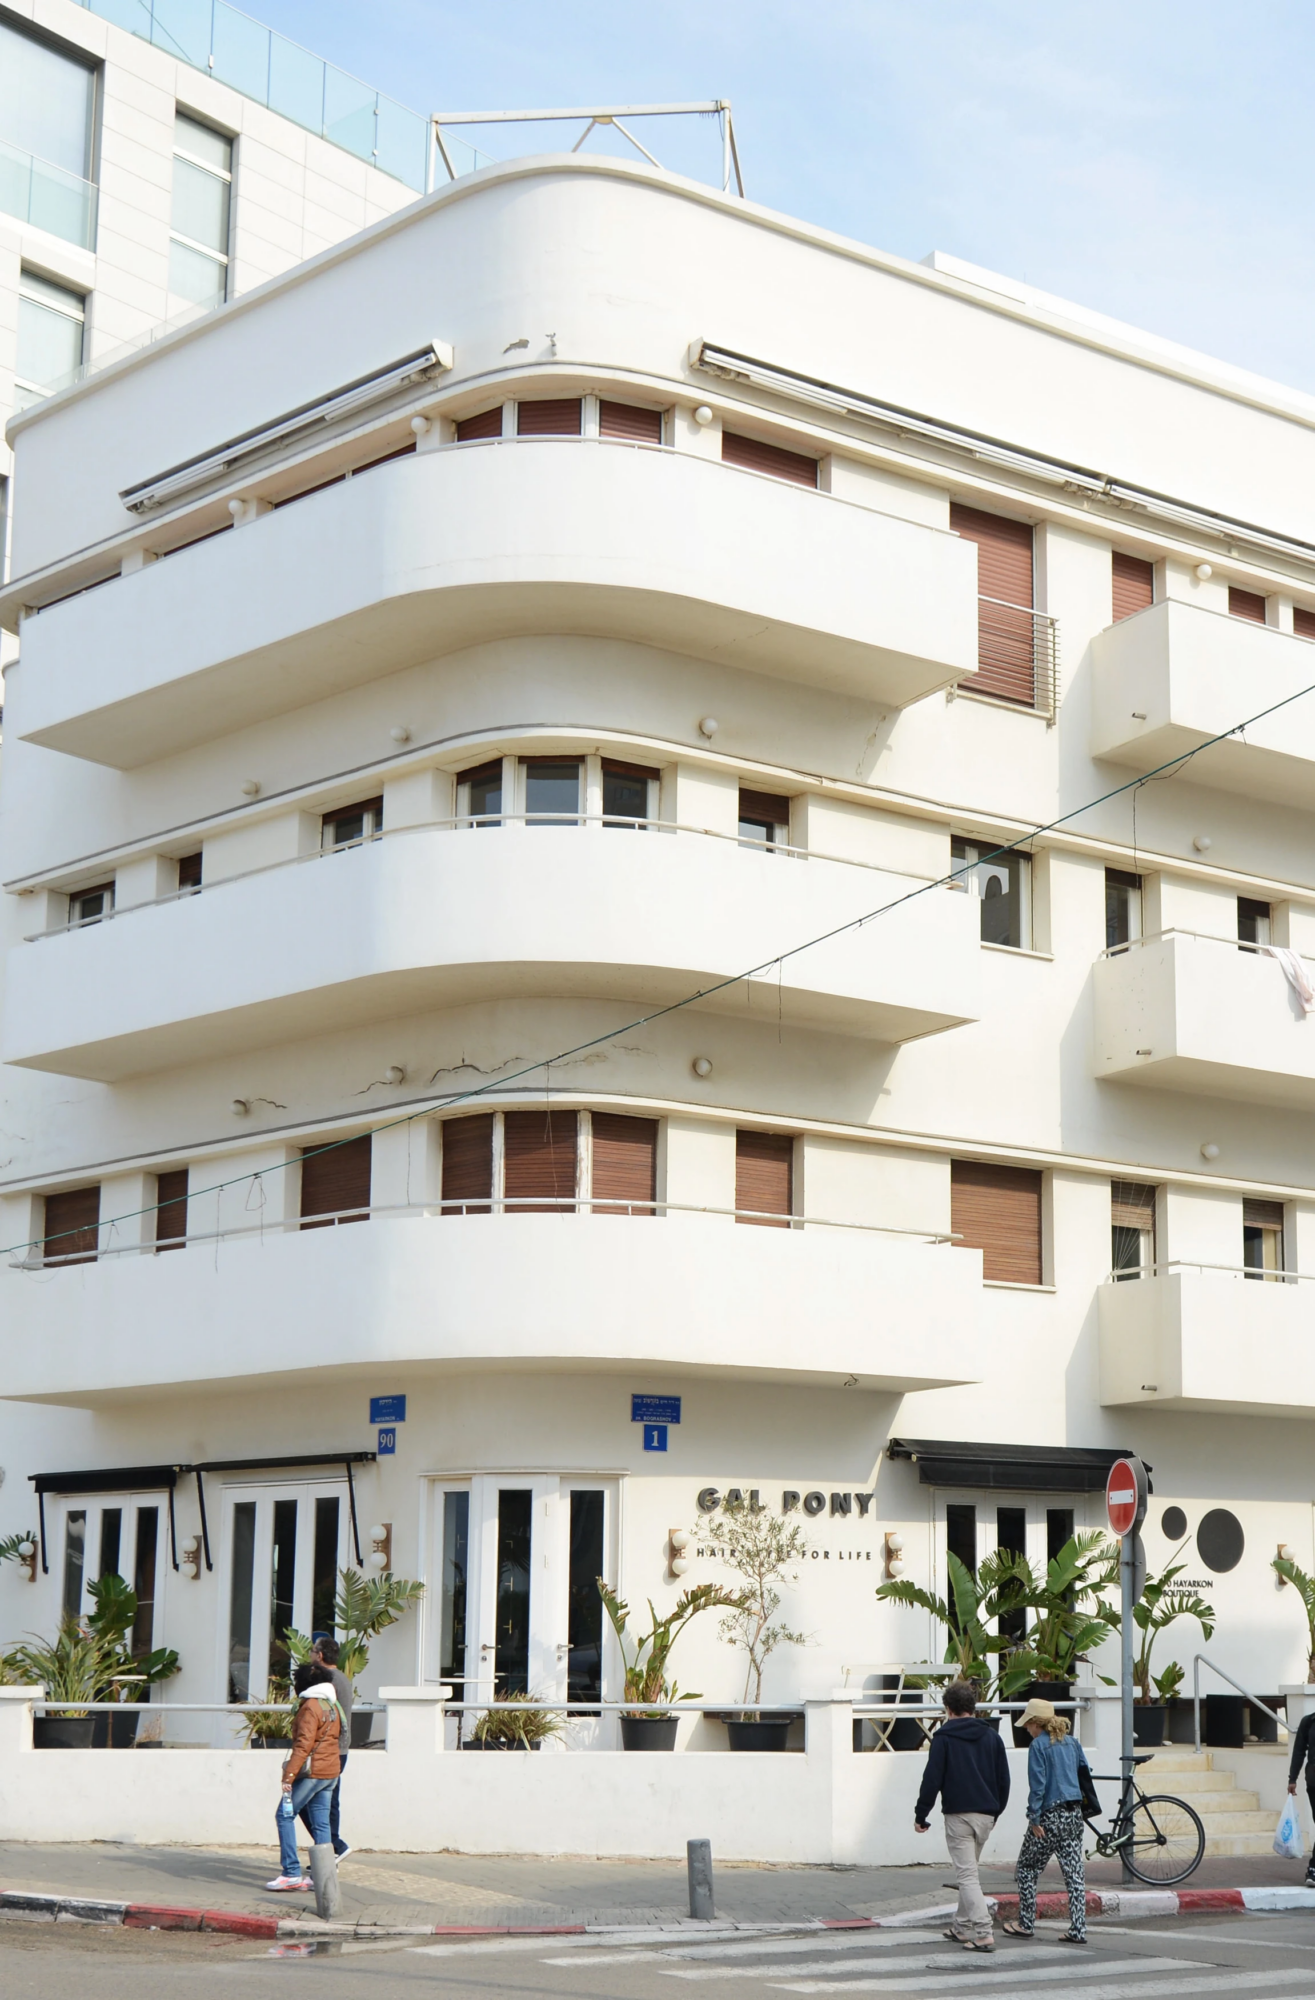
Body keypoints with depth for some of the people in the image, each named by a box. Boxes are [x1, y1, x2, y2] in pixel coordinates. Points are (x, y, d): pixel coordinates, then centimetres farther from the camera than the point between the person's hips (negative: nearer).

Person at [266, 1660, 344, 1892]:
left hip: (311, 1771, -9)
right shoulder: (332, 1706, 15)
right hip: (330, 1772, 9)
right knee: (320, 1823, 8)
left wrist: (289, 1774, -22)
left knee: (285, 1816, -2)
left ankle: (291, 1873, -8)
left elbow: (304, 1744, -20)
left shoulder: (310, 1707, -12)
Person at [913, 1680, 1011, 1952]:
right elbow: (1004, 1779, 12)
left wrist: (921, 1815, 0)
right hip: (986, 1815, 5)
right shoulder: (991, 1735, 10)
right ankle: (962, 1926, 28)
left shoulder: (944, 1738, -5)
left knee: (967, 1875, -5)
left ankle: (983, 1934, -16)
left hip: (958, 1814, -5)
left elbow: (932, 1779, -8)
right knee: (969, 1871, 20)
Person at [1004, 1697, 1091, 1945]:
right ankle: (1078, 1930, 1)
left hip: (1050, 1815, -6)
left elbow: (1037, 1785, -15)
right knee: (1074, 1871, 5)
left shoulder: (1039, 1745, -10)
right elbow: (1085, 1773, 16)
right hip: (1074, 1815, 6)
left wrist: (1034, 1819, -13)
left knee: (1027, 1868, 10)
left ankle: (1026, 1924, 13)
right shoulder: (1071, 1742, 9)